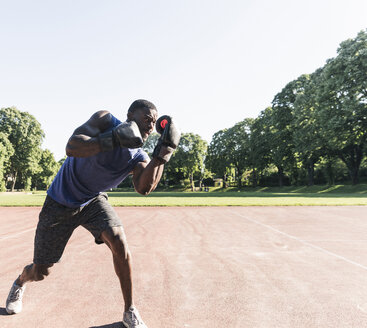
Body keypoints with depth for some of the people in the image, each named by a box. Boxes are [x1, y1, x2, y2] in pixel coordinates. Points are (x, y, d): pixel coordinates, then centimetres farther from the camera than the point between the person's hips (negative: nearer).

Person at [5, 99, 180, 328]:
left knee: (119, 243, -23)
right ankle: (20, 282, 48)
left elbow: (144, 188, -29)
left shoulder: (139, 157, -10)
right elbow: (71, 148, -33)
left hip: (94, 202, 3)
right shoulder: (105, 120, -19)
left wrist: (163, 152, -36)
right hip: (60, 203, -2)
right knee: (40, 272, 8)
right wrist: (113, 139, -43)